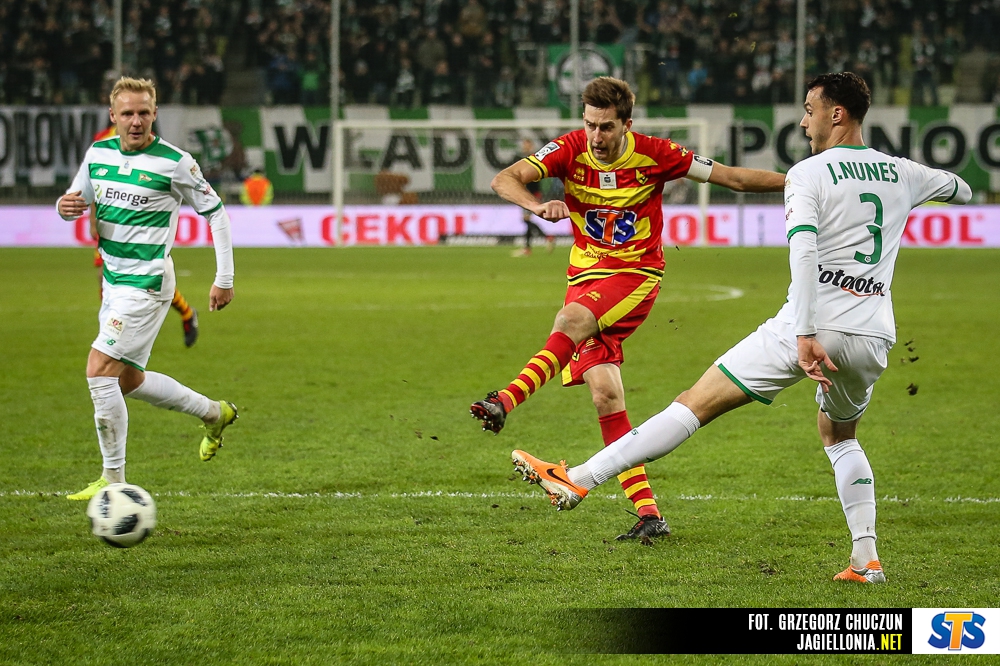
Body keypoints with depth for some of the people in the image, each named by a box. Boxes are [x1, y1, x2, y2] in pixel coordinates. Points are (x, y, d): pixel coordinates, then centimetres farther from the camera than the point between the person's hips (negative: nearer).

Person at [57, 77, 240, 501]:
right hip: (114, 281, 8)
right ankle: (214, 413, 37)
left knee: (100, 370, -16)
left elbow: (215, 212, -5)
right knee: (128, 380, 16)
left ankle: (114, 480, -8)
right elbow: (75, 202, 16)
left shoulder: (175, 163, -13)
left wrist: (224, 279, -5)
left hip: (147, 284, -8)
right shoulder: (98, 154, 4)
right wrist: (65, 207, -10)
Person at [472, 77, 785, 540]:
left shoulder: (653, 155, -9)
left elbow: (734, 177, 0)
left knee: (571, 322, -33)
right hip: (585, 275, 3)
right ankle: (648, 514, -8)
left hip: (636, 274, -3)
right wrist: (539, 206, -36)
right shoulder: (570, 149, -6)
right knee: (605, 394, -8)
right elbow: (505, 179, -17)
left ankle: (507, 401, -44)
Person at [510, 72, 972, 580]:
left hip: (815, 327, -5)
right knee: (839, 434, 31)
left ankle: (577, 480, -8)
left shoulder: (808, 174, -3)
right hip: (874, 338, 5)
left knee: (698, 402, -6)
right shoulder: (901, 174, 14)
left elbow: (803, 250, -18)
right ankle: (866, 558, 18)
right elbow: (960, 190, 35)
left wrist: (806, 336, -24)